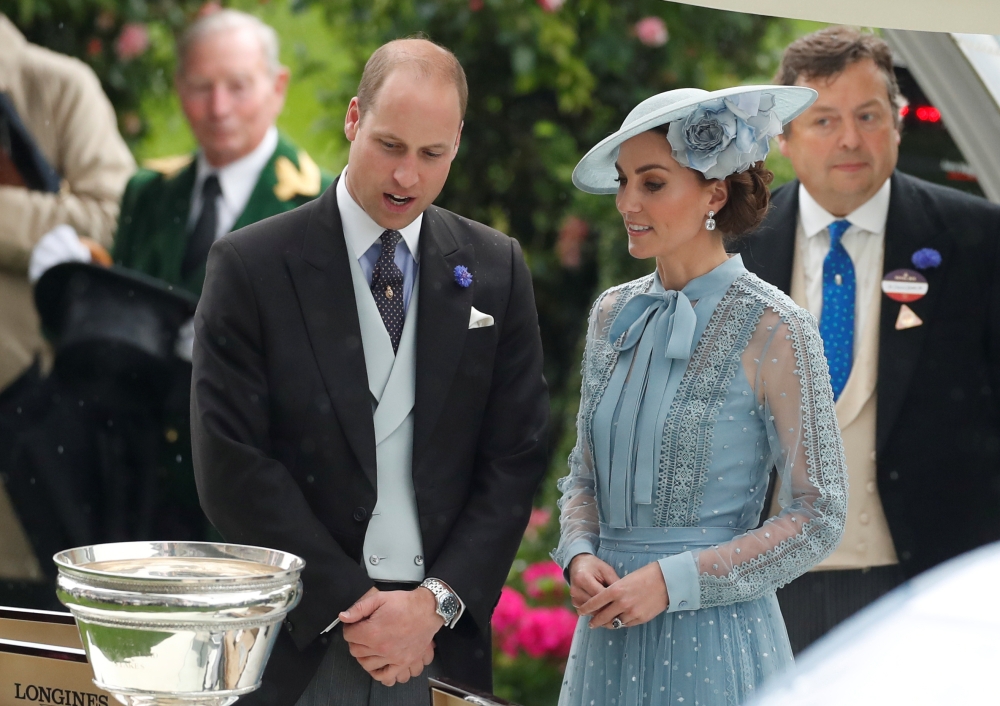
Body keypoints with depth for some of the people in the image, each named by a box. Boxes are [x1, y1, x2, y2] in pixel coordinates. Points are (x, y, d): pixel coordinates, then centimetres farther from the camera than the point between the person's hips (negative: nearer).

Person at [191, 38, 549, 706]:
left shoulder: (496, 269, 5)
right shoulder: (250, 266, -4)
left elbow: (516, 456, 3)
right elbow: (231, 465, -8)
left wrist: (436, 601, -8)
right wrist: (349, 604, -12)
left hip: (444, 635, 2)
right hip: (299, 639, -2)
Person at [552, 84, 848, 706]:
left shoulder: (773, 330, -10)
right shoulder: (614, 314, 7)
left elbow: (819, 519, -10)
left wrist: (672, 580, -16)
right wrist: (579, 556, -4)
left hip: (715, 638, -5)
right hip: (608, 637, 5)